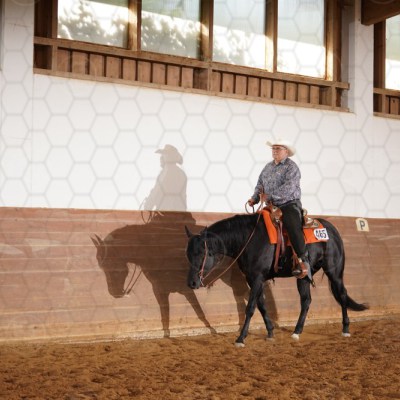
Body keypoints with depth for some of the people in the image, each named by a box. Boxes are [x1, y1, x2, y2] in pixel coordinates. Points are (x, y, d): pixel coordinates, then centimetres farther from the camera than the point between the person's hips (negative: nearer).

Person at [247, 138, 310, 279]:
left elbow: (288, 188, -20)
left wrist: (269, 196, -22)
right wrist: (254, 198, -1)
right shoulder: (268, 167, 16)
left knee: (293, 228, -30)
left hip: (289, 204, -8)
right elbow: (260, 185, 19)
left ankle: (303, 261, -25)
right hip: (272, 206, 8)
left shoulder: (291, 167, -7)